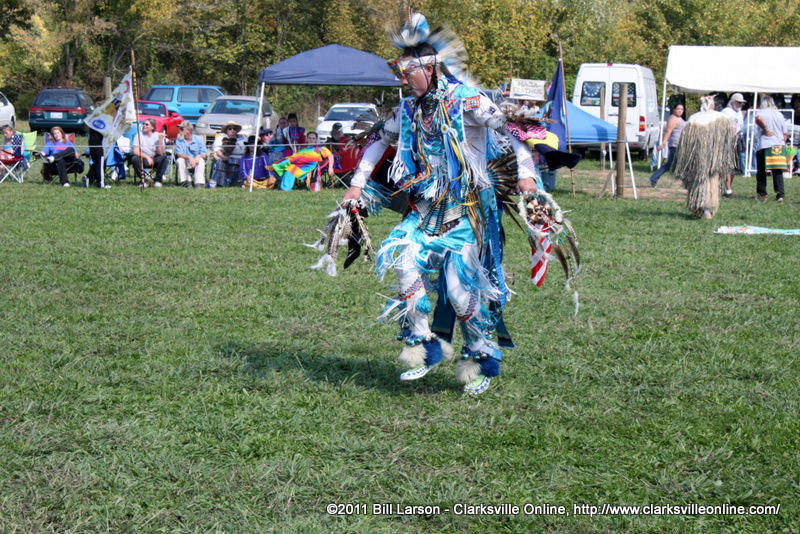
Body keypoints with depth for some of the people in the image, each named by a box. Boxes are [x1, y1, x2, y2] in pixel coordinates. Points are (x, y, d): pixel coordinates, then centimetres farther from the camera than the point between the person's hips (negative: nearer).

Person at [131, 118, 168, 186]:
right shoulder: (139, 135, -4)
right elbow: (136, 151, -12)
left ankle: (158, 180, -13)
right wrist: (147, 157, -23)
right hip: (143, 159, 0)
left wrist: (161, 140, -24)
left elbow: (161, 153, -14)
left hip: (155, 160, 0)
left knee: (164, 157, -30)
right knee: (134, 159, -31)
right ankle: (143, 179, -12)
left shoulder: (157, 135, -5)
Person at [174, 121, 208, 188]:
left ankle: (199, 183, -38)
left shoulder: (199, 139, -2)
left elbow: (204, 154, -7)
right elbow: (179, 154, -15)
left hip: (196, 162, 0)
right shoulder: (179, 140, -2)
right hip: (186, 163, 1)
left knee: (201, 160, -32)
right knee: (180, 160, -30)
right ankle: (185, 181, -29)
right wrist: (189, 157, -33)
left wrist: (199, 156, -31)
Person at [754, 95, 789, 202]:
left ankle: (762, 194, 9)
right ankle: (780, 194, -8)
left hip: (764, 145, -4)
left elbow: (758, 118, -27)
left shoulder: (762, 112, -1)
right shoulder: (779, 114, 13)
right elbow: (786, 133, 13)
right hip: (779, 145, 4)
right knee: (778, 171, 4)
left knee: (761, 171, 8)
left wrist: (765, 129, -14)